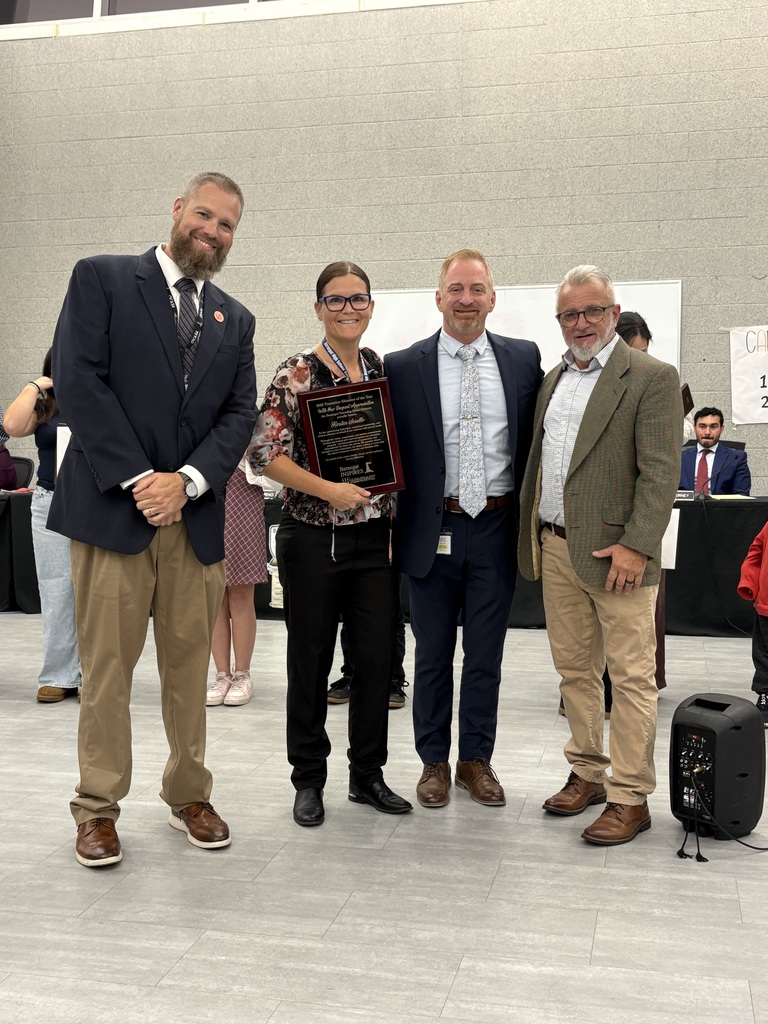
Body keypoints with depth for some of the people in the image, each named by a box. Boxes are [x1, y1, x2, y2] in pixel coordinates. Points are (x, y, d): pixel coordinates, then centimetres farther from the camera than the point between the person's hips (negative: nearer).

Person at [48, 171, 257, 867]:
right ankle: (98, 809, 14)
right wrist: (137, 480, -12)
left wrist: (186, 481, -9)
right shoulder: (102, 279, 3)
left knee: (190, 665, 9)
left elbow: (241, 413, 8)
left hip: (195, 515, 4)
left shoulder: (235, 319, 17)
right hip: (113, 507, -4)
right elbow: (79, 380, -7)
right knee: (106, 666, 0)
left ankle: (189, 796, 23)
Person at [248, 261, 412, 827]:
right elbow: (266, 452, -12)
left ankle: (368, 774, 24)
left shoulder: (384, 369, 9)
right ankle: (309, 780, 22)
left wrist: (392, 490, 6)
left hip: (376, 536, 4)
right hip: (315, 539, -4)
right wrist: (328, 489, -20)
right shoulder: (297, 374, -7)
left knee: (377, 658, 7)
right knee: (311, 662, 6)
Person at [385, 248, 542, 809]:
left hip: (496, 529, 1)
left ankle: (477, 758, 27)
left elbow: (538, 438, 8)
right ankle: (434, 760, 26)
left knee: (486, 654, 12)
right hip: (434, 529, -1)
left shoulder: (524, 359, 4)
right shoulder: (403, 367, -3)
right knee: (433, 653, 11)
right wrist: (394, 522, -6)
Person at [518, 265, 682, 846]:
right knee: (574, 669, 14)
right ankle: (588, 773, 28)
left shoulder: (652, 378, -6)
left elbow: (661, 472, -13)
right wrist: (532, 536, 14)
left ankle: (630, 798, 9)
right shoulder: (554, 379, 16)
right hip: (555, 548, 7)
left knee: (631, 677, 0)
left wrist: (636, 546, -19)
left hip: (615, 552, -7)